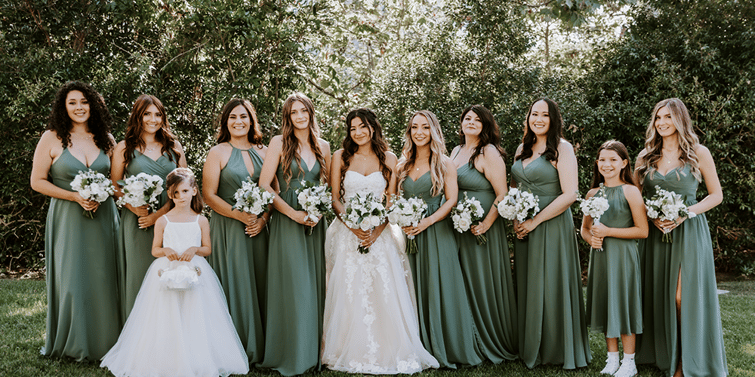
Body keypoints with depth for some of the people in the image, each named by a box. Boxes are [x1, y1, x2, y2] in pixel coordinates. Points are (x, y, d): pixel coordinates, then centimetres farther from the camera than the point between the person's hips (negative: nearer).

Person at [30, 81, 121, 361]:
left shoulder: (105, 138, 7)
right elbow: (37, 181, -1)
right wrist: (75, 196, -11)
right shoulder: (52, 138, -1)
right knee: (71, 279, 0)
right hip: (67, 219, -2)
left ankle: (104, 339, 17)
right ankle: (74, 342, 16)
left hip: (103, 217, 2)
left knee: (103, 277, 4)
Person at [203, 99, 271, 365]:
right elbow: (209, 195, -5)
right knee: (234, 284, -1)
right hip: (228, 229, -4)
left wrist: (263, 219, -6)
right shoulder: (218, 153, 0)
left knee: (258, 283, 6)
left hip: (257, 229, 4)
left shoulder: (263, 152, 11)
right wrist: (240, 215, -15)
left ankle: (257, 348, 16)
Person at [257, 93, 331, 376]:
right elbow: (264, 186, -7)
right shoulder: (279, 143, -2)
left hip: (316, 225, 4)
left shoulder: (323, 146, 11)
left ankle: (313, 352, 17)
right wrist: (294, 213, -12)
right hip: (287, 224, -4)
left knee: (314, 285, 7)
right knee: (292, 287, -3)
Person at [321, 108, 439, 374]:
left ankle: (388, 354, 4)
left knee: (385, 292, -6)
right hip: (347, 234, 0)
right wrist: (354, 225, -12)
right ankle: (351, 354, 5)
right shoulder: (340, 157, 7)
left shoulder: (389, 159, 8)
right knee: (349, 293, -5)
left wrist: (377, 230, -11)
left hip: (380, 234, 0)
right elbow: (334, 199, 4)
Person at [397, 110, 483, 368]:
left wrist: (427, 222, -15)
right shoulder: (403, 165, 12)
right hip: (411, 235, 4)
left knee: (440, 287, -2)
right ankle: (422, 348, 14)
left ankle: (447, 349, 8)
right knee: (417, 290, 5)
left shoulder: (444, 163, 0)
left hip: (437, 232, -4)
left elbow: (451, 200, -5)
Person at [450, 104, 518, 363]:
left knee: (485, 282, 0)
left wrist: (486, 223, -21)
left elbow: (502, 195, -14)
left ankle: (495, 345, 15)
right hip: (458, 228, 7)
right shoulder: (456, 152, 14)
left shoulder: (489, 152, -9)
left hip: (483, 228, -7)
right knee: (465, 283, 11)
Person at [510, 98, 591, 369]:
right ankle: (530, 348, 24)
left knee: (551, 286, 0)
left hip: (552, 225, -6)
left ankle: (557, 350, 15)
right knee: (527, 287, 11)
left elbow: (569, 195, -16)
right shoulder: (522, 149, 11)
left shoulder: (562, 148, -8)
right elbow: (513, 188, 20)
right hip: (524, 228, 6)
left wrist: (535, 222, -15)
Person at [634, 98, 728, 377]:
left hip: (688, 231, -3)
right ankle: (663, 354, 19)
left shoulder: (698, 153, 0)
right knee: (658, 294, 5)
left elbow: (716, 195, 3)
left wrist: (686, 212, -12)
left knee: (684, 297, -7)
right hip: (655, 232, 3)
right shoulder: (646, 156, 9)